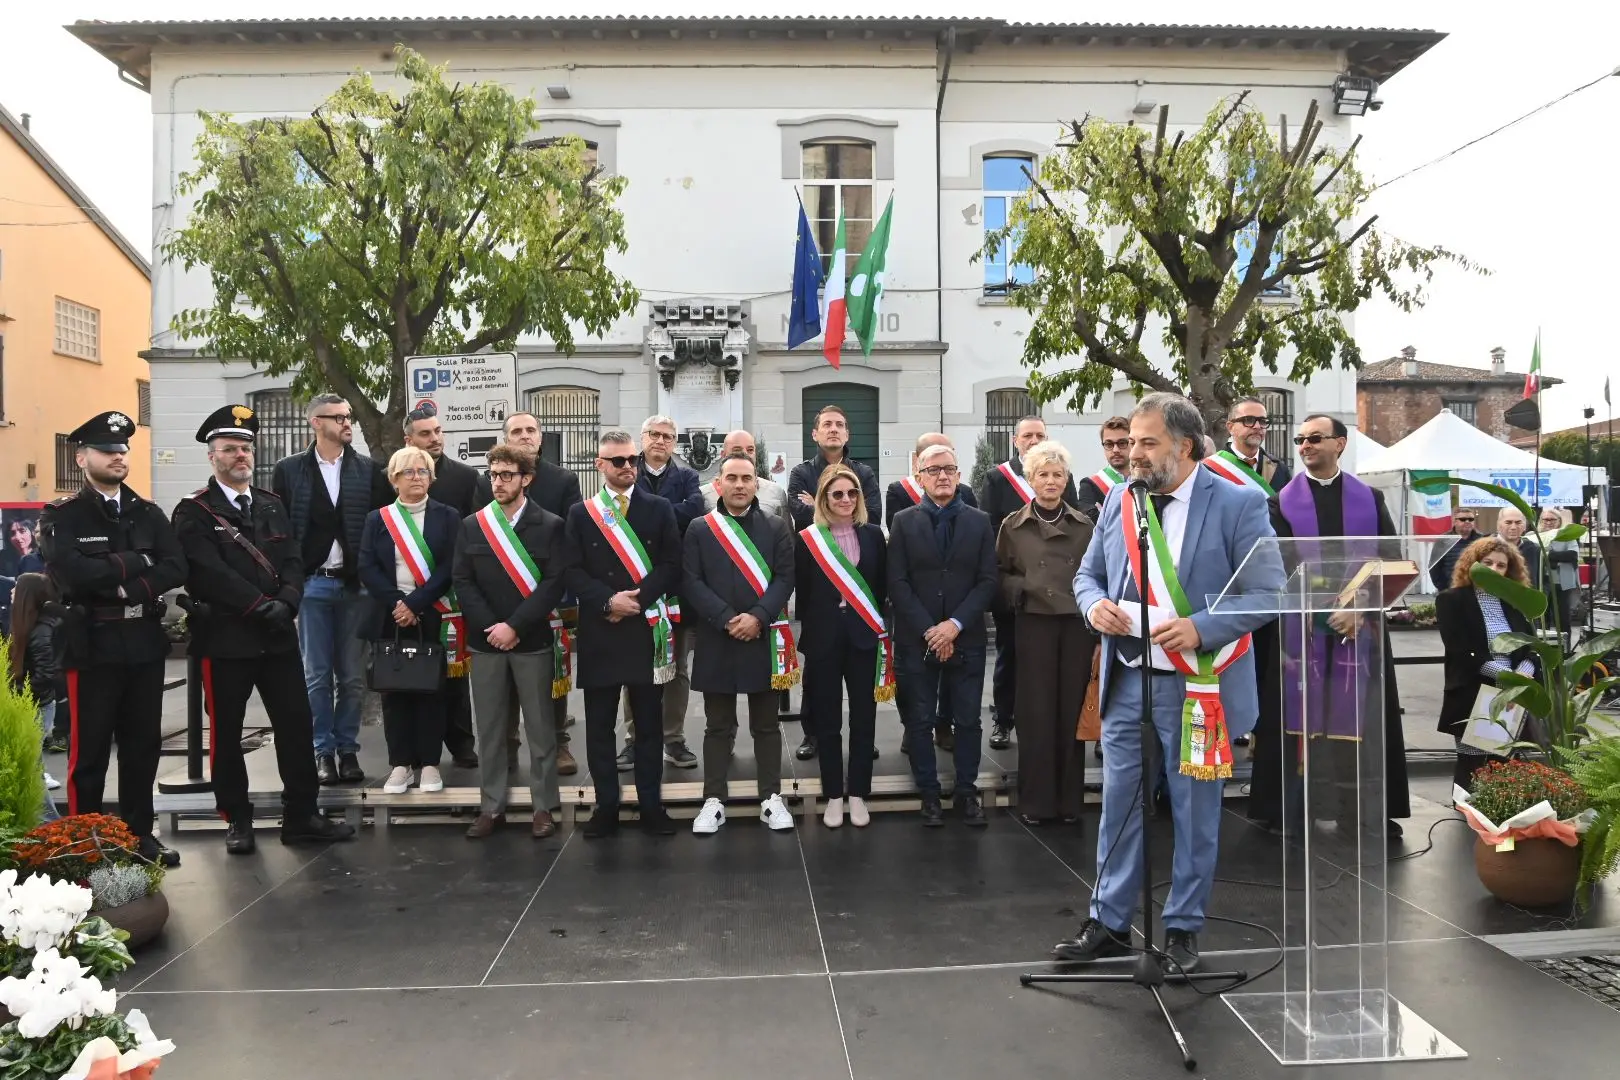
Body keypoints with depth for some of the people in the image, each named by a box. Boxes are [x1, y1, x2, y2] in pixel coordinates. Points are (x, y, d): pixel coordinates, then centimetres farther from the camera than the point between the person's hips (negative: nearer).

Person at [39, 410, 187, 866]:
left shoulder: (149, 514, 10)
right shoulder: (61, 517, -1)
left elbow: (176, 570, -3)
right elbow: (72, 573, -19)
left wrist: (124, 589, -15)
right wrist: (134, 562, -11)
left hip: (145, 645, 4)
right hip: (93, 647, -4)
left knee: (143, 745, 11)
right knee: (89, 749, 3)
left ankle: (140, 834, 23)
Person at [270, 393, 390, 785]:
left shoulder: (369, 470, 4)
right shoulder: (289, 470, 2)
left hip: (355, 584, 1)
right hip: (311, 584, -1)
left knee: (353, 676, 6)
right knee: (317, 675, 4)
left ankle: (347, 748, 18)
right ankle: (324, 751, 14)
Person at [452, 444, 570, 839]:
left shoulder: (550, 525, -1)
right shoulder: (472, 525, 8)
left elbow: (554, 583, -8)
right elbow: (462, 582, 3)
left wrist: (515, 625, -14)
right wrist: (490, 627, -9)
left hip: (533, 641, -2)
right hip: (485, 641, 3)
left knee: (540, 726, 4)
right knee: (489, 728, 8)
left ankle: (544, 806, 14)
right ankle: (491, 807, 18)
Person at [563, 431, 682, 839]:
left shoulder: (660, 509, 6)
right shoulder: (579, 513, 6)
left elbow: (671, 565, -1)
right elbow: (572, 571, 0)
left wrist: (637, 598, -13)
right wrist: (608, 600, -15)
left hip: (647, 629, 0)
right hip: (599, 630, 1)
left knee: (649, 722, 6)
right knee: (599, 725, 6)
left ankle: (651, 805, 16)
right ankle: (606, 807, 16)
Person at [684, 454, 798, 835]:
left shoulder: (776, 528, 6)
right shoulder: (699, 529, 4)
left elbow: (784, 578, -1)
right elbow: (691, 582, -4)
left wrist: (758, 617, -15)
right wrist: (726, 619, -14)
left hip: (763, 638, 1)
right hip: (715, 640, 0)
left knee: (766, 724, 9)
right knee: (718, 726, 7)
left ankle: (771, 798, 17)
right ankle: (714, 800, 15)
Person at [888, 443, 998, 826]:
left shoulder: (980, 521, 5)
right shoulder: (904, 522, 2)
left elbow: (988, 581, 0)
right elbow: (897, 583, -4)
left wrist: (955, 624, -12)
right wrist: (928, 630, -11)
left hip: (966, 639, 1)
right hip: (917, 639, -1)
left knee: (968, 720, 7)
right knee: (920, 721, 5)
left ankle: (967, 792, 19)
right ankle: (929, 795, 16)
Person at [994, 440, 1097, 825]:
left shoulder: (1084, 525, 7)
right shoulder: (1013, 525, 4)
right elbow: (999, 575, 9)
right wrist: (1018, 589, -10)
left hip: (1077, 625, 1)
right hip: (1034, 624, -1)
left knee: (1072, 709, 5)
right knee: (1035, 711, 2)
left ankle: (1070, 798, 17)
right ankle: (1035, 800, 12)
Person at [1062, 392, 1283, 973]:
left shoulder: (1238, 504, -8)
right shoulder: (1119, 499, 7)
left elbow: (1267, 591, -9)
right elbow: (1088, 573, 15)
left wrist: (1199, 627, -22)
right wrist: (1095, 604, -8)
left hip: (1197, 684, -4)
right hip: (1126, 681, 4)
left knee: (1196, 811, 9)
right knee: (1119, 805, 11)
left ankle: (1182, 926, 27)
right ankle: (1109, 923, 25)